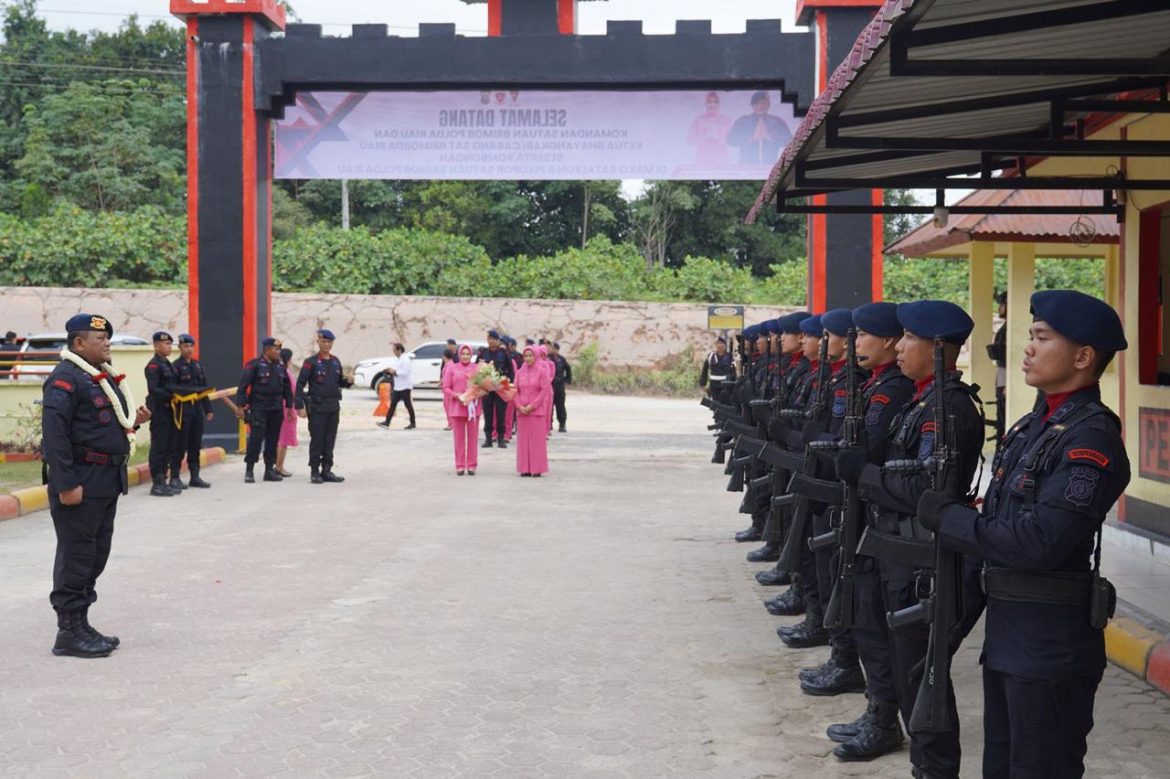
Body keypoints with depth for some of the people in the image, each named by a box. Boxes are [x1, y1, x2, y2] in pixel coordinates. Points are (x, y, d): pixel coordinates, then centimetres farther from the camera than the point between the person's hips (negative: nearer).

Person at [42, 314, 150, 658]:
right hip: (81, 482, -10)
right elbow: (54, 433, -21)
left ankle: (81, 625, 24)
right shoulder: (65, 379, -15)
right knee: (76, 557, -4)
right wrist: (66, 484, -25)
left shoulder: (104, 377, 16)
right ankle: (69, 632, 3)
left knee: (96, 556, 15)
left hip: (107, 480, 10)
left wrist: (132, 420, 6)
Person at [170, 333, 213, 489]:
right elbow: (173, 389, -14)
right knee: (180, 445, -3)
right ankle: (174, 478, 3)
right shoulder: (175, 366, -6)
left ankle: (195, 476, 17)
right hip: (183, 409, -6)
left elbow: (203, 388, 18)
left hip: (197, 409, 6)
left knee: (195, 444, 10)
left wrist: (208, 409, 15)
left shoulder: (197, 365, 16)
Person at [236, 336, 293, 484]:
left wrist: (289, 406, 15)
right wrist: (240, 406, -14)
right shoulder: (254, 365, -6)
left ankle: (269, 470, 15)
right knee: (256, 437, -11)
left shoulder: (280, 367, 13)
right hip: (258, 409, -6)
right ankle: (249, 470, -4)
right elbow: (243, 386, -9)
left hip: (276, 410, 6)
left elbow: (287, 388, 20)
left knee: (273, 439, 8)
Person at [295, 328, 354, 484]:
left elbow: (340, 382, 20)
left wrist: (348, 381, -4)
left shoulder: (336, 362, 12)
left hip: (333, 407, 5)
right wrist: (300, 406, -15)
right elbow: (300, 384, -9)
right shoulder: (311, 362, -6)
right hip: (317, 407, -5)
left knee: (330, 441, 8)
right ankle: (315, 472, 4)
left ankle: (327, 470, 15)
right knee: (317, 441, -2)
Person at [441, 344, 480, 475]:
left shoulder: (477, 368, 6)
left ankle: (471, 465, 9)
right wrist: (456, 395, -13)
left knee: (472, 437, 3)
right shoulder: (452, 368, 6)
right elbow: (446, 388, 3)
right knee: (459, 438, 2)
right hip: (457, 406, 0)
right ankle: (460, 466, 8)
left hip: (473, 407, 0)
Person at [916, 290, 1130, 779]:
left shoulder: (1092, 438, -18)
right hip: (1007, 629, 9)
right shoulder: (1034, 426, 11)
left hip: (1052, 642, -9)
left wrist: (949, 518, -17)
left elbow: (1040, 541, -26)